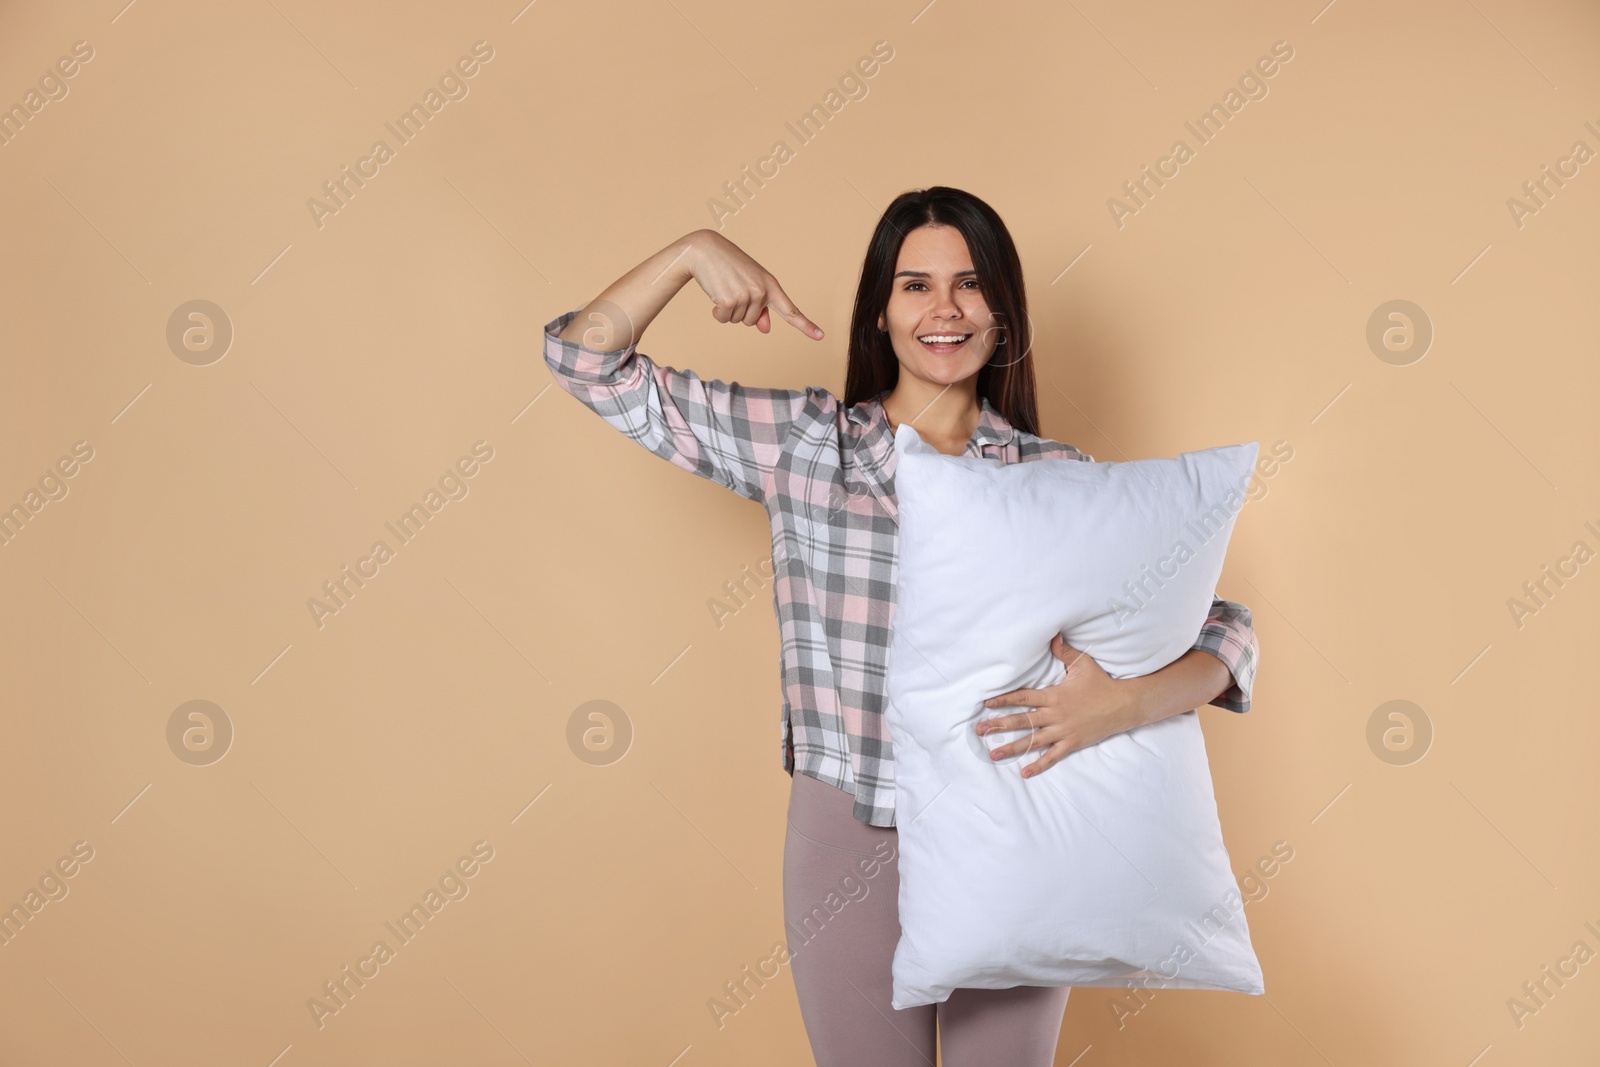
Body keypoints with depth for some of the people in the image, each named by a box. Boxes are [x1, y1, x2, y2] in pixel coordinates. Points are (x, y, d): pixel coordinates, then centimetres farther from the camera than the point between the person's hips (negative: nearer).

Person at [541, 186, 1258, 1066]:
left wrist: (1128, 702, -23)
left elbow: (1223, 631, -4)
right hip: (850, 839, 0)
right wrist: (692, 251, -11)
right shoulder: (798, 439, -1)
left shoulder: (1058, 479, -2)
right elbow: (589, 361, 1)